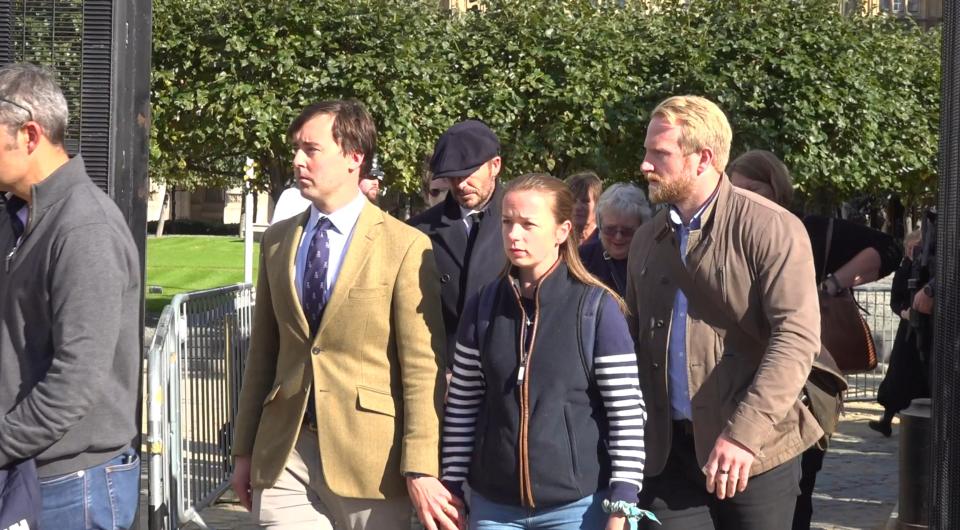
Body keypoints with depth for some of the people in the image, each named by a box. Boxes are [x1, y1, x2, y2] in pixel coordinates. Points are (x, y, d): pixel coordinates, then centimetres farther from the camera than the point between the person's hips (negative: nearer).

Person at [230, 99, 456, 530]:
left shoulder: (405, 248, -6)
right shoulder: (277, 241, 11)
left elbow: (423, 369, -9)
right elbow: (262, 352, 15)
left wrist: (420, 469, -14)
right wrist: (244, 450, 13)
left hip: (368, 459, -4)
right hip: (284, 454, 4)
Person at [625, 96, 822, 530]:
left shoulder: (769, 229, -8)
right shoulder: (646, 240, 13)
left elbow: (797, 337, -17)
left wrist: (744, 433, -27)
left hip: (754, 452, -5)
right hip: (668, 450, 5)